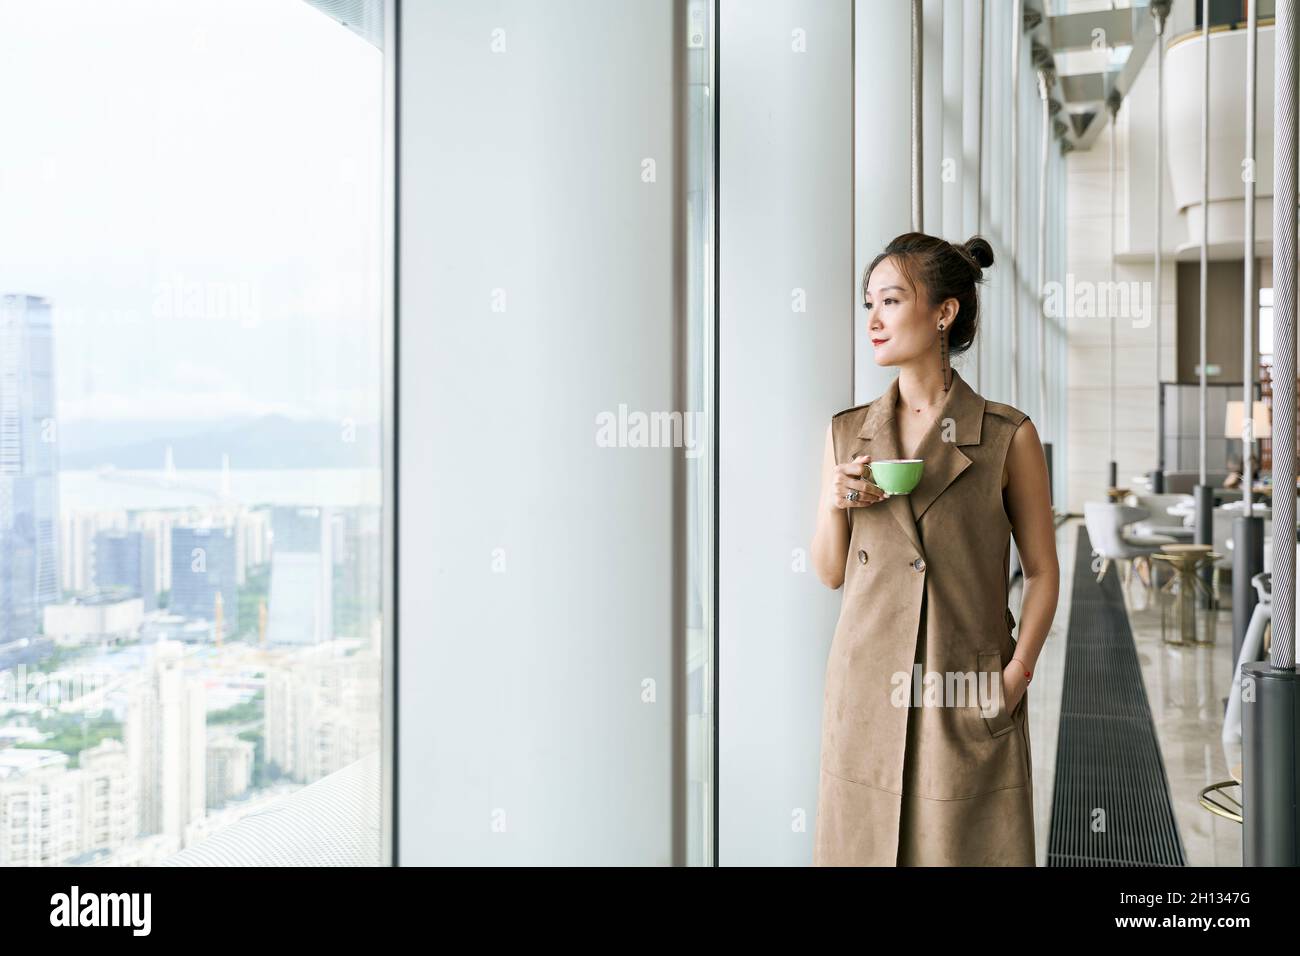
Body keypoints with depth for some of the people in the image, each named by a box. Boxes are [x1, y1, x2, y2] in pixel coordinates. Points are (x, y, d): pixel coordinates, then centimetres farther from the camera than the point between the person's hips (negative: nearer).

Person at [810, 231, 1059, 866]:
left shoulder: (1008, 436, -4)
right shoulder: (845, 433, 5)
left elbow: (1042, 571, 2)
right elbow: (830, 573, 10)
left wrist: (1016, 675, -8)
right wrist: (835, 505, -8)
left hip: (967, 698, -2)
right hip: (867, 689, 3)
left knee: (969, 846, 6)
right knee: (864, 841, 11)